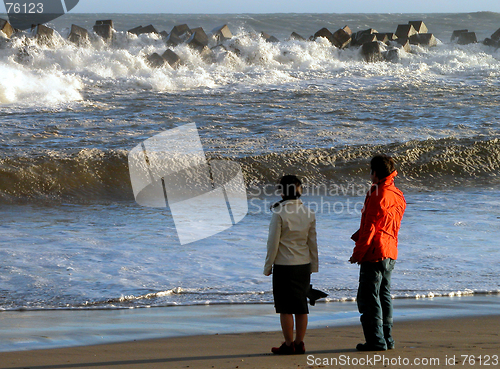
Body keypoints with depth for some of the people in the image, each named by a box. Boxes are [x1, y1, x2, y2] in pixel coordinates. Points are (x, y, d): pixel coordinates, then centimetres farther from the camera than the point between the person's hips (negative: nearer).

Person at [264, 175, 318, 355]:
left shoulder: (279, 213, -13)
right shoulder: (309, 213, 2)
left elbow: (273, 242, -11)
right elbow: (313, 242, 9)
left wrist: (268, 266, -1)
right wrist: (313, 266, 18)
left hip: (284, 266, -5)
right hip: (304, 265, 5)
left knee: (285, 307, 1)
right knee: (301, 306, 10)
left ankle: (288, 344, 3)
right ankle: (299, 343, 14)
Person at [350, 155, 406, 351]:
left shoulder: (378, 196, -16)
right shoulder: (397, 195, 12)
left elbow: (371, 227, -17)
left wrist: (358, 252, -10)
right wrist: (359, 235, 10)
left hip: (375, 253, -9)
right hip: (390, 253, 9)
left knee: (368, 298, -4)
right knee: (384, 296, 15)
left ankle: (376, 341, -6)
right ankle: (386, 339, 17)